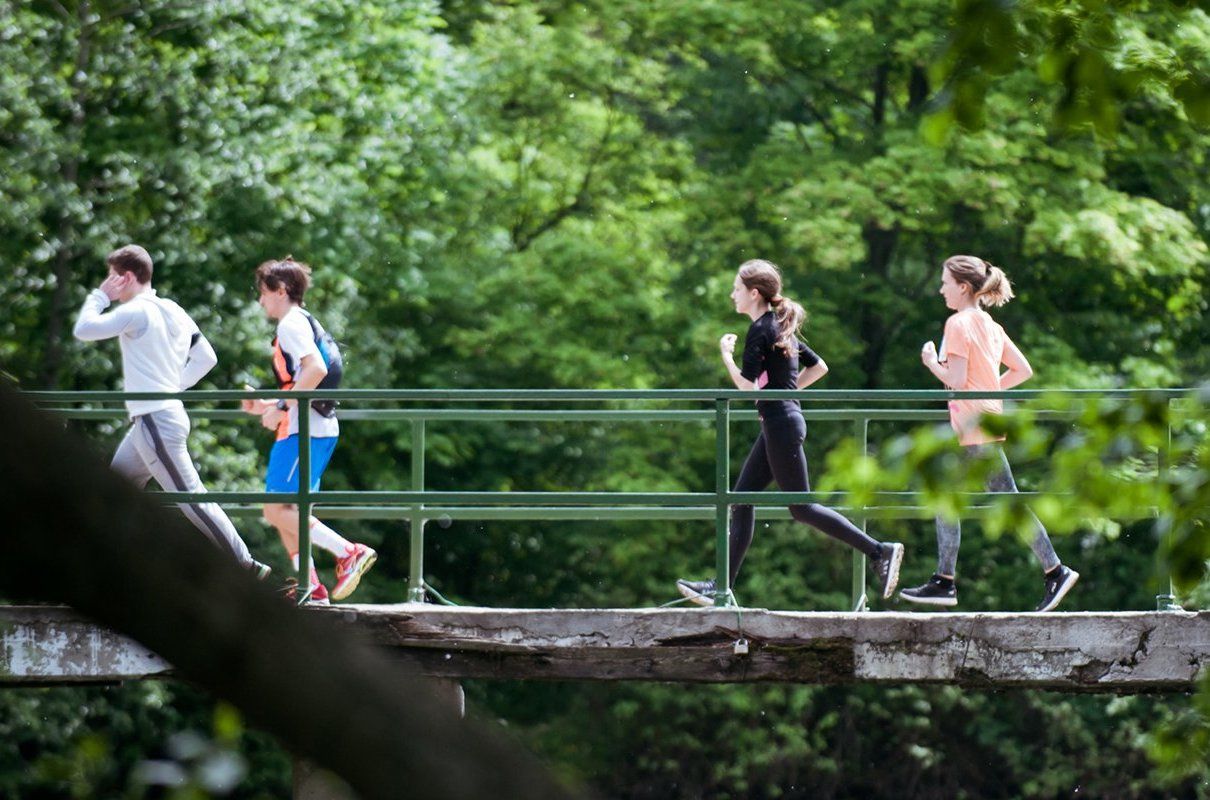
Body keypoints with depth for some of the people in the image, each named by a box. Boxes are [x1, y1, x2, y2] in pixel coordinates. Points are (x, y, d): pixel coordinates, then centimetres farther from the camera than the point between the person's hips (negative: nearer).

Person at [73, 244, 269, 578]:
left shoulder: (137, 311, -14)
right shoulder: (173, 312, 13)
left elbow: (83, 330, -16)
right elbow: (207, 358, 17)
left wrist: (99, 296, -1)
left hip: (156, 422, -10)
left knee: (191, 498, -10)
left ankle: (246, 568, -10)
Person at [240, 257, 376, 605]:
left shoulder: (292, 324, -7)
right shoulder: (309, 324, 25)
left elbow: (316, 369, -23)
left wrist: (282, 407, -20)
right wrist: (266, 407, 23)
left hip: (303, 431, -10)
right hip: (322, 430, 10)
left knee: (277, 511, -13)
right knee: (284, 512, 10)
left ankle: (348, 552, -19)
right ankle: (310, 585, 4)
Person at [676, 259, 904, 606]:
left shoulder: (760, 331, -13)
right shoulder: (781, 327, 15)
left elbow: (747, 386, -19)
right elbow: (819, 367, 23)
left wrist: (726, 353, -6)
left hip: (780, 422, -10)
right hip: (784, 419, 10)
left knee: (801, 506, -7)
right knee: (742, 498, 9)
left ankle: (879, 551, -9)